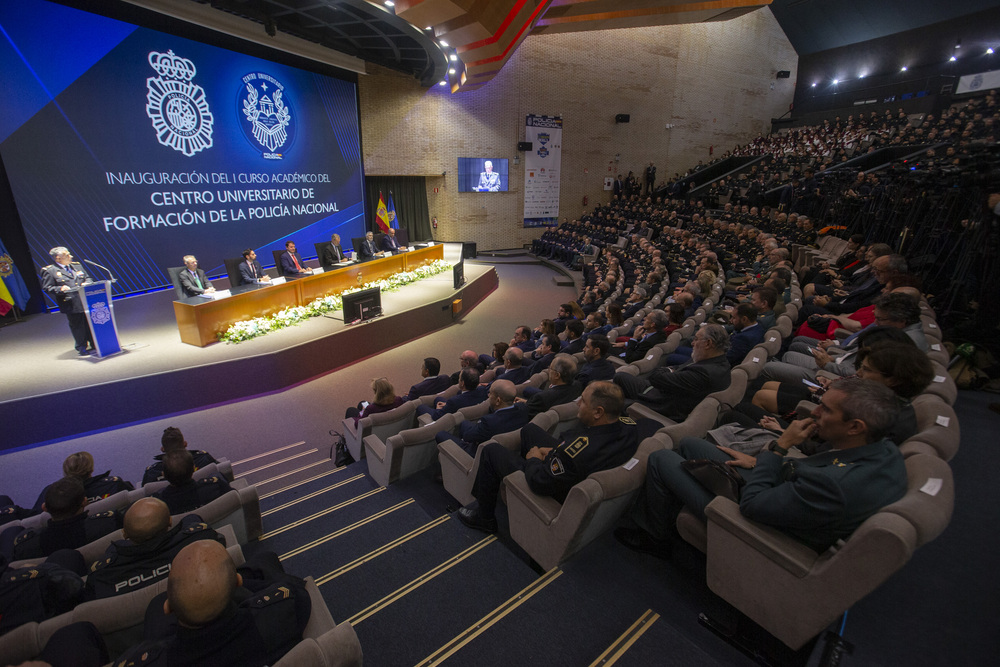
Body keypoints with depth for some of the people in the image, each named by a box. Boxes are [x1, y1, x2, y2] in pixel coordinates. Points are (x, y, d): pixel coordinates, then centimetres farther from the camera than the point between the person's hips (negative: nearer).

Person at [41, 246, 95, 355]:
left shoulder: (77, 266, 13)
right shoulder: (49, 271, -3)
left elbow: (87, 277, 21)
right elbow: (47, 288, -4)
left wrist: (86, 283, 0)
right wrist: (60, 289, -20)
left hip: (86, 302, 5)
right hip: (71, 306, -4)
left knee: (91, 324, 10)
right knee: (77, 326, 4)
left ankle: (94, 345, 22)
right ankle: (81, 348, 16)